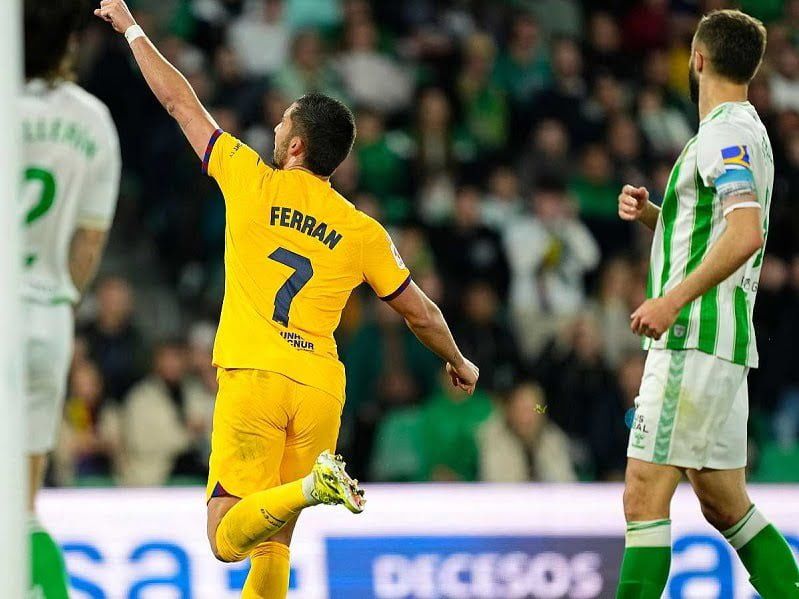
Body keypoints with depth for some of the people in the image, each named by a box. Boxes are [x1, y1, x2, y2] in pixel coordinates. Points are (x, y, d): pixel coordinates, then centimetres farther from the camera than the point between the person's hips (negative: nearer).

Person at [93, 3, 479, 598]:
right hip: (321, 390, 3)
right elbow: (421, 313, 16)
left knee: (227, 539, -8)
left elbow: (180, 102, 13)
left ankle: (310, 485, -33)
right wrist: (459, 363, 36)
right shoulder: (362, 232, 8)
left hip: (253, 377, -3)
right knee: (272, 545, 11)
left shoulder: (253, 183, 3)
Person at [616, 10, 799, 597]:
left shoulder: (727, 132, -12)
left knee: (644, 497, -12)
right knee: (725, 504, 13)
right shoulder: (743, 130, 20)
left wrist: (674, 299, -29)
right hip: (722, 349, 10)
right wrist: (651, 212, 13)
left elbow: (746, 234, -26)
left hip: (695, 341, -10)